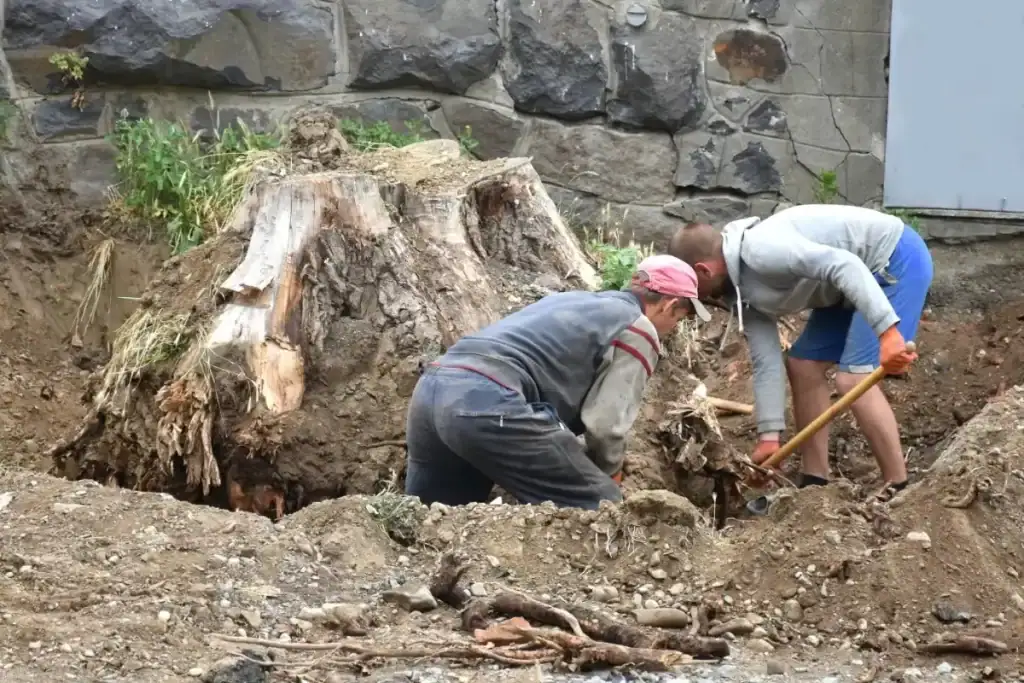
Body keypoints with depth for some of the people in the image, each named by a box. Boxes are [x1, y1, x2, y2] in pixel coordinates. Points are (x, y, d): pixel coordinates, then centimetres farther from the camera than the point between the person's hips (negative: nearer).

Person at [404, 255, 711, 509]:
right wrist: (610, 473, 22)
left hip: (431, 386, 9)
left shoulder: (571, 300, 34)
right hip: (488, 402, -9)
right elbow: (605, 424, 2)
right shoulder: (638, 330, 8)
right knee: (601, 510, -1)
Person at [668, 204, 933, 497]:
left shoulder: (761, 251, -26)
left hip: (898, 260, -10)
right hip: (871, 271, 10)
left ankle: (899, 491, -10)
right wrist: (769, 436, -1)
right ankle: (815, 484, 18)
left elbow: (844, 264, -36)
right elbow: (767, 362, 4)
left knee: (852, 379, -17)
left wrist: (887, 331, -41)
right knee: (802, 365, 12)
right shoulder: (743, 289, 4)